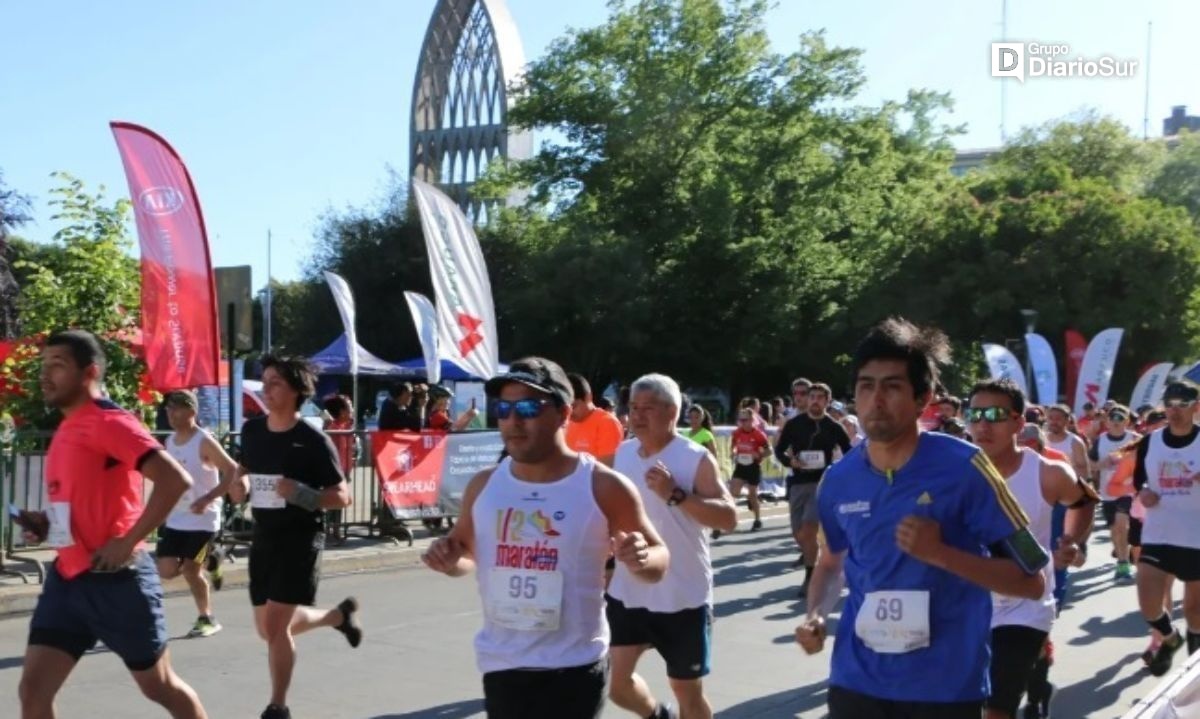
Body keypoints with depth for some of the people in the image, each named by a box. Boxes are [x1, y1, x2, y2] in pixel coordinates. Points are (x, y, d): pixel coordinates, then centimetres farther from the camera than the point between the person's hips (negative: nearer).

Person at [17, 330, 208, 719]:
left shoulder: (109, 423, -15)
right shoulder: (67, 429, 13)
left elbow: (176, 479, -27)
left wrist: (127, 542, -24)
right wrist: (47, 523, 8)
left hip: (115, 579, -8)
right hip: (67, 577, 8)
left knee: (160, 686, 9)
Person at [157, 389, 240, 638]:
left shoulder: (204, 442, -14)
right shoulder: (169, 442, 8)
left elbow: (232, 471, -16)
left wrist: (207, 499, -24)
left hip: (202, 518, -6)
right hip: (174, 518, 6)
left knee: (190, 569, -4)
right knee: (167, 570, -2)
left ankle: (206, 619, 14)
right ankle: (208, 563, 25)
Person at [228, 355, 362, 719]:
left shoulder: (313, 440, -15)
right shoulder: (251, 431, 2)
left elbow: (342, 497, -12)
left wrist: (300, 493, -28)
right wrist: (239, 487, -1)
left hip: (301, 539, -7)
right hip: (263, 537, 7)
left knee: (275, 625, -10)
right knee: (269, 628, 15)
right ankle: (340, 615, 41)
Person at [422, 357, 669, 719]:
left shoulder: (603, 486, -9)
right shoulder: (483, 485, 3)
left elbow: (659, 558, -2)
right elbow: (466, 549, 18)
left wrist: (639, 560, -26)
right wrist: (450, 560, -5)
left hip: (574, 666, -4)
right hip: (502, 662, 4)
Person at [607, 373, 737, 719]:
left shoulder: (696, 459, -13)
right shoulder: (623, 453, 4)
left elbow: (729, 519, -22)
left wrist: (675, 494, -30)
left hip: (683, 598, -5)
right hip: (627, 593, 5)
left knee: (687, 691, 8)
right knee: (613, 679, 5)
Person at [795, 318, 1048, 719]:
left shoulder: (964, 468, -11)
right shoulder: (838, 481, 0)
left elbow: (1031, 582, -9)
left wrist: (940, 553, -20)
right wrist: (815, 613, 0)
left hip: (946, 686, -3)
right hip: (856, 681, 3)